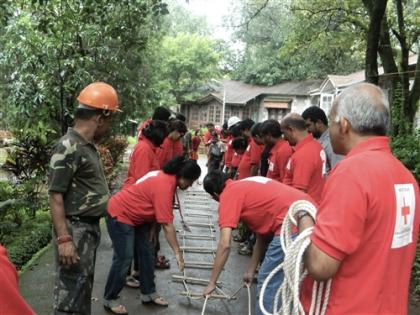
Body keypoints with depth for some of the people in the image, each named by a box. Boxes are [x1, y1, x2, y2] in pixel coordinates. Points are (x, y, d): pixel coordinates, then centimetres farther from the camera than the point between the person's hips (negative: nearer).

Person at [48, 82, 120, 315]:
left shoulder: (87, 144, 10)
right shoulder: (69, 147, -19)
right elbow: (55, 195, -21)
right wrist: (63, 239, -25)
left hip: (90, 227, 10)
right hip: (75, 229, -9)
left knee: (84, 285, 20)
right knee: (71, 290, -2)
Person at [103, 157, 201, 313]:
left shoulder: (166, 176, -1)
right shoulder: (164, 186, -30)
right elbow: (168, 226, -29)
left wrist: (150, 230, 13)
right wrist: (177, 252, -24)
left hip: (136, 215, 10)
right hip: (119, 215, -10)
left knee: (147, 252, 10)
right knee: (124, 258, -7)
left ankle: (148, 293, 21)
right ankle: (110, 299, 9)